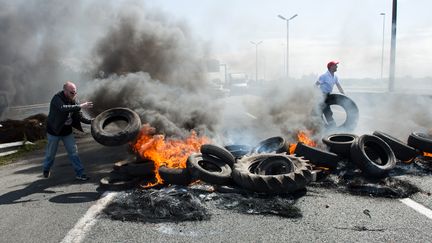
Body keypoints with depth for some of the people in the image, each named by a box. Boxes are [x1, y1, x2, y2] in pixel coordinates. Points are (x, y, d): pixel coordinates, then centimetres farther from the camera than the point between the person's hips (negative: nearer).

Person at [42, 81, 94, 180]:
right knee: (51, 153, 12)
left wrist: (91, 121, -18)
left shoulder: (73, 100, -4)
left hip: (67, 131, 5)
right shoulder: (57, 99, -23)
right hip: (54, 131, -5)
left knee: (73, 152, 2)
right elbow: (63, 108, -45)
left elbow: (79, 116, -2)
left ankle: (80, 173, 8)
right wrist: (80, 106, -50)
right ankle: (46, 170, 38)